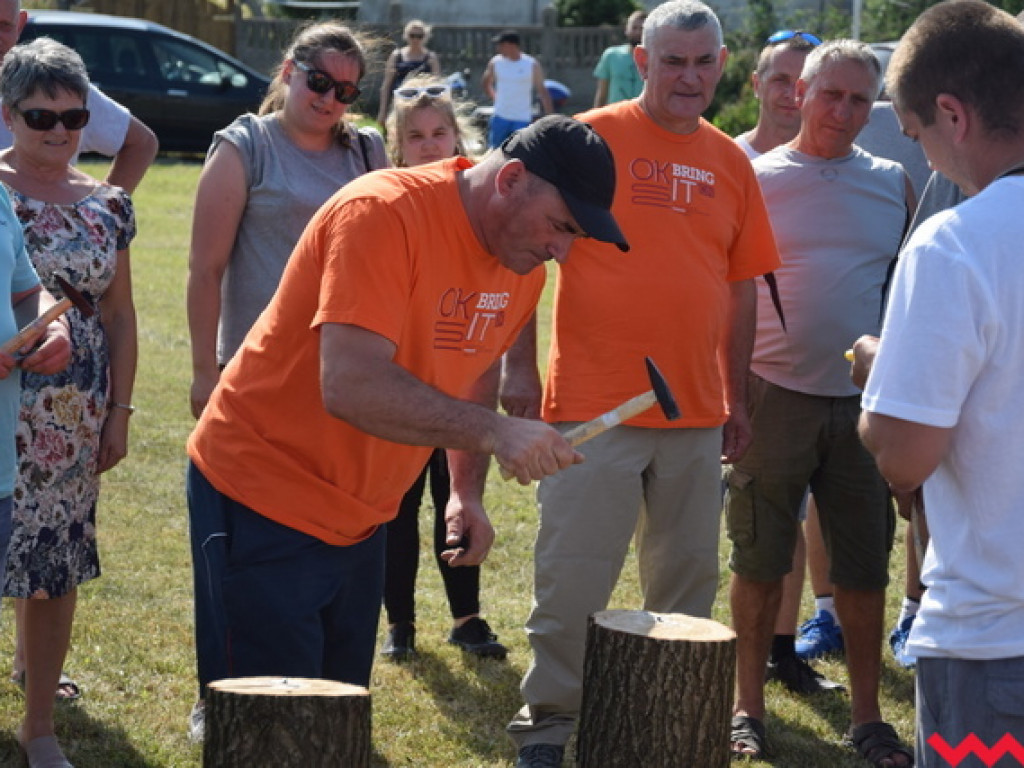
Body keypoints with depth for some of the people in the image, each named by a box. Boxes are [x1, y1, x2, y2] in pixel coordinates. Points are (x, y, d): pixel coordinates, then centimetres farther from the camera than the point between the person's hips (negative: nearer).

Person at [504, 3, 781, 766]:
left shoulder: (731, 163, 9)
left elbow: (742, 287, 14)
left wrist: (737, 399, 14)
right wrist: (519, 364, -9)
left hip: (697, 416, 5)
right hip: (595, 408, -5)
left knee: (689, 581, 13)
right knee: (574, 578, -1)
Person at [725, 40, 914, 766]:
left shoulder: (894, 184, 6)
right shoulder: (755, 180, 0)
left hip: (866, 403, 2)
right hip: (776, 397, -2)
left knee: (864, 568, 6)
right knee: (760, 561, 4)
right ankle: (748, 707, 16)